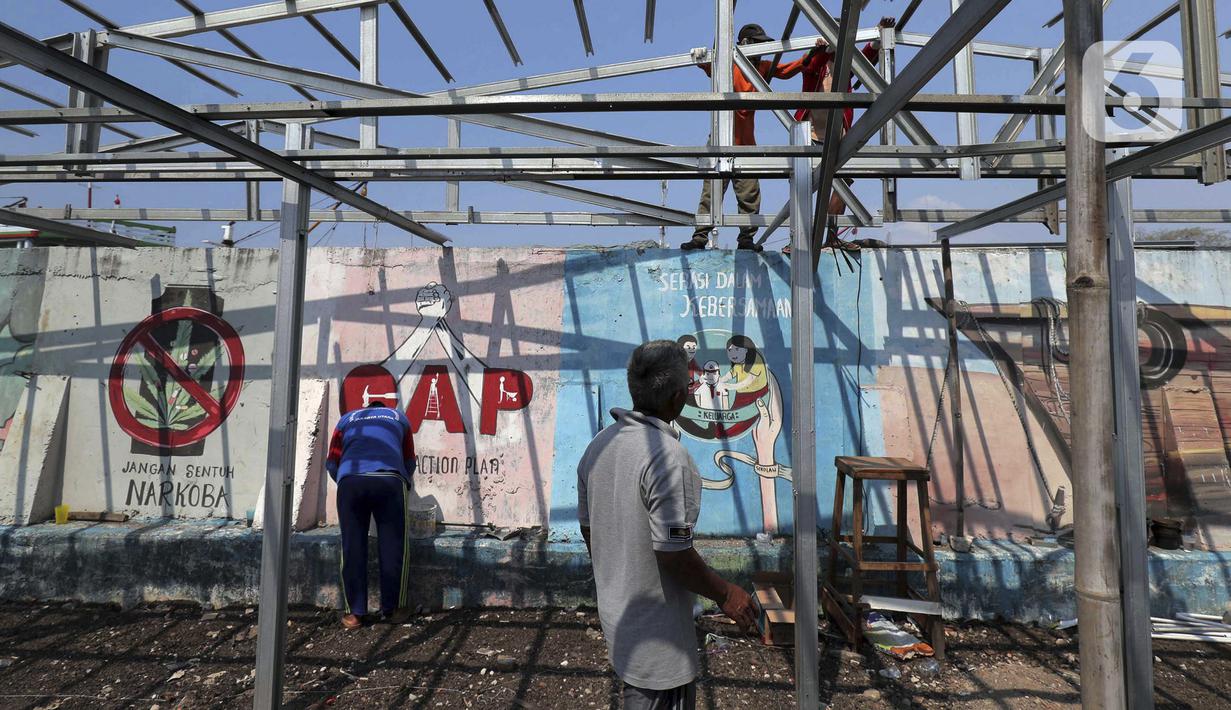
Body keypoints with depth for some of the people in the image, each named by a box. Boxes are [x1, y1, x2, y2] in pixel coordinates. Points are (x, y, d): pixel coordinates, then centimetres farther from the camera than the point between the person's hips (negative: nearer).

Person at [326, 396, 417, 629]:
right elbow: (410, 463, 34)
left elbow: (332, 464, 29)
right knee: (393, 547, 8)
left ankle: (354, 613, 15)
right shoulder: (399, 417, 30)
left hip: (350, 481, 1)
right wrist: (404, 485, 51)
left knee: (352, 548, 9)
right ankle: (393, 609, 16)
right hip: (389, 480, -1)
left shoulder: (347, 418, 31)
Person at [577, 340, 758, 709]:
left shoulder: (598, 445, -1)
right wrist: (725, 594, -11)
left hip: (614, 607, 8)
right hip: (656, 629, -8)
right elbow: (673, 554, -27)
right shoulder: (667, 456, -28)